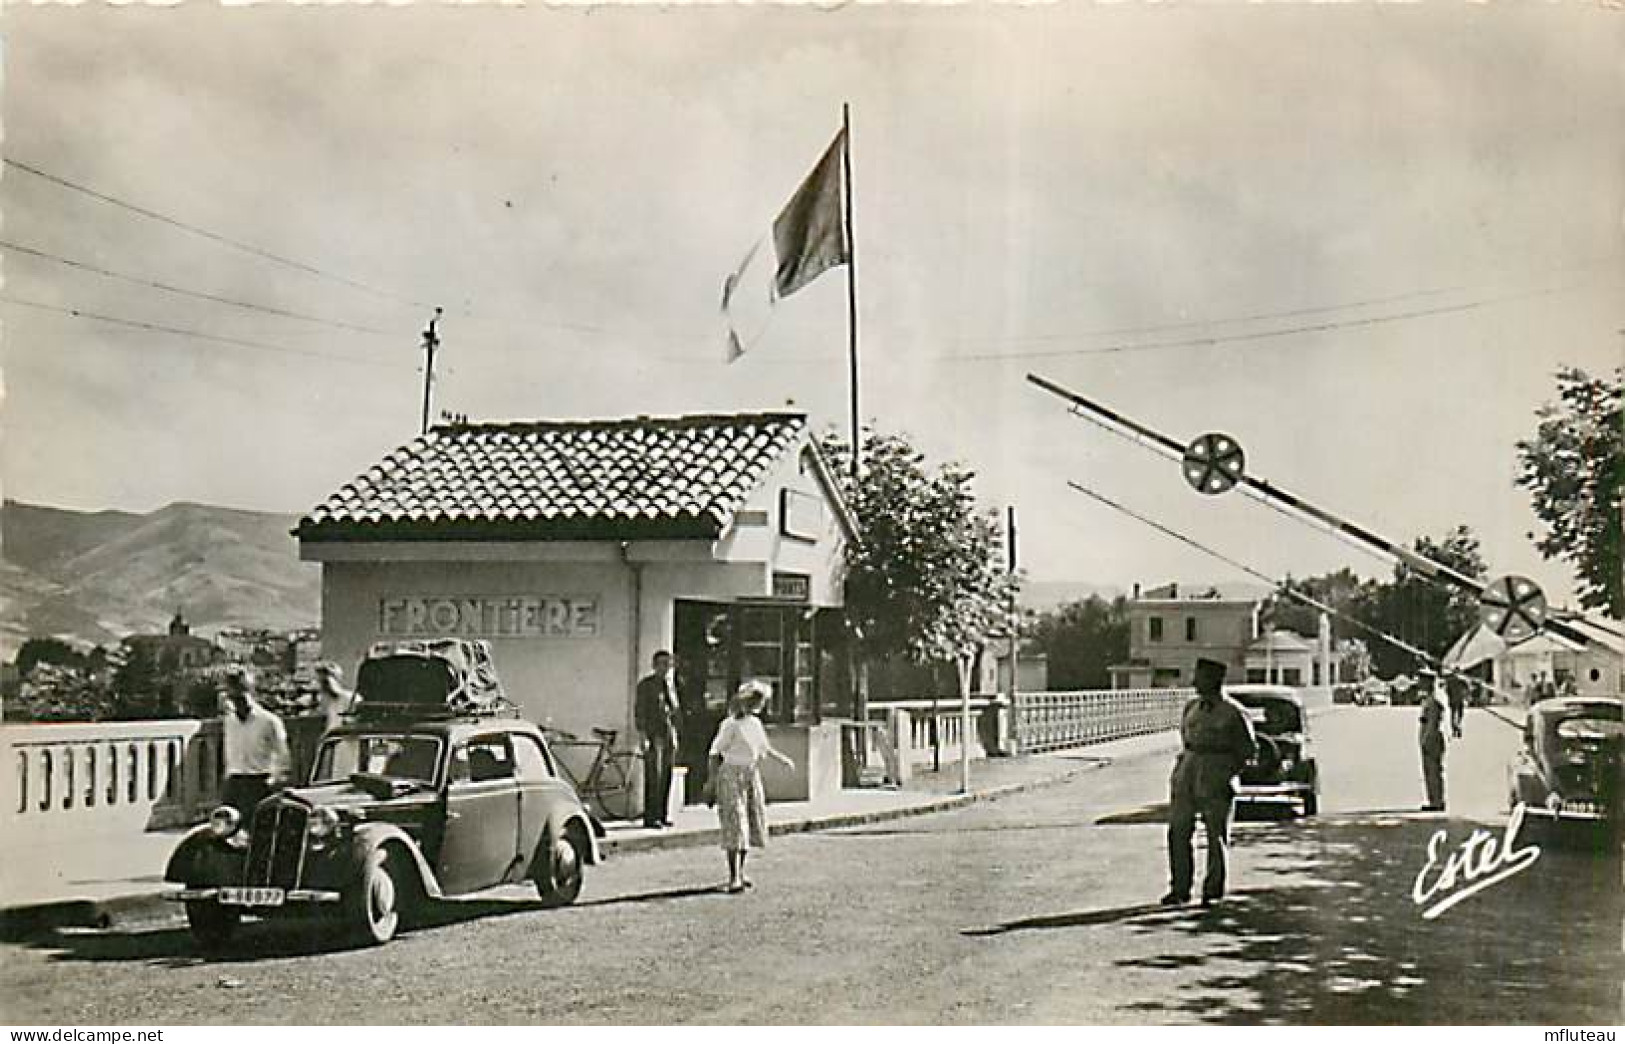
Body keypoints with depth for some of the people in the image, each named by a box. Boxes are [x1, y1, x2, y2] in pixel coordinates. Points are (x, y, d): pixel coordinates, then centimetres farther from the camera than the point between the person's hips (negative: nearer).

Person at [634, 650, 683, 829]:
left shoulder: (670, 683, 14)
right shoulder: (646, 684, -5)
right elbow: (639, 710, -9)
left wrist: (678, 733, 17)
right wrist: (643, 735, -17)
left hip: (669, 733, 6)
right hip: (653, 733, -6)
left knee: (666, 776, 7)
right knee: (653, 777, -10)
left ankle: (663, 815, 13)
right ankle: (650, 817, -9)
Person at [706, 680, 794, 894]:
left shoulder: (755, 723, 10)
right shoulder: (731, 724, -11)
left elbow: (765, 748, 23)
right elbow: (716, 752, -10)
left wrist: (782, 759, 10)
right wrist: (712, 780, -13)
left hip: (752, 776, 8)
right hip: (732, 774, -8)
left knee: (751, 823, 9)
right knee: (735, 825, -11)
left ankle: (740, 871, 23)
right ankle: (734, 877, -10)